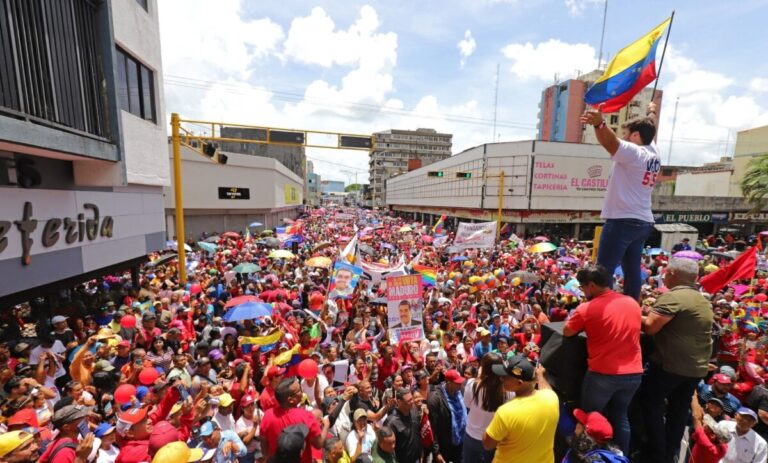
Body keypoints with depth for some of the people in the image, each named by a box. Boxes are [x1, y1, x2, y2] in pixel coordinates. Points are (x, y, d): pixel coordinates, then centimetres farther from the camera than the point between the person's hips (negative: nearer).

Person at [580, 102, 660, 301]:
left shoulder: (633, 153, -9)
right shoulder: (654, 153, 17)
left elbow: (611, 142, -30)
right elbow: (650, 131, 36)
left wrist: (599, 123, -47)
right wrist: (652, 112, 55)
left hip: (623, 220, -9)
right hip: (643, 222, 9)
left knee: (604, 270, -11)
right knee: (633, 271, 13)